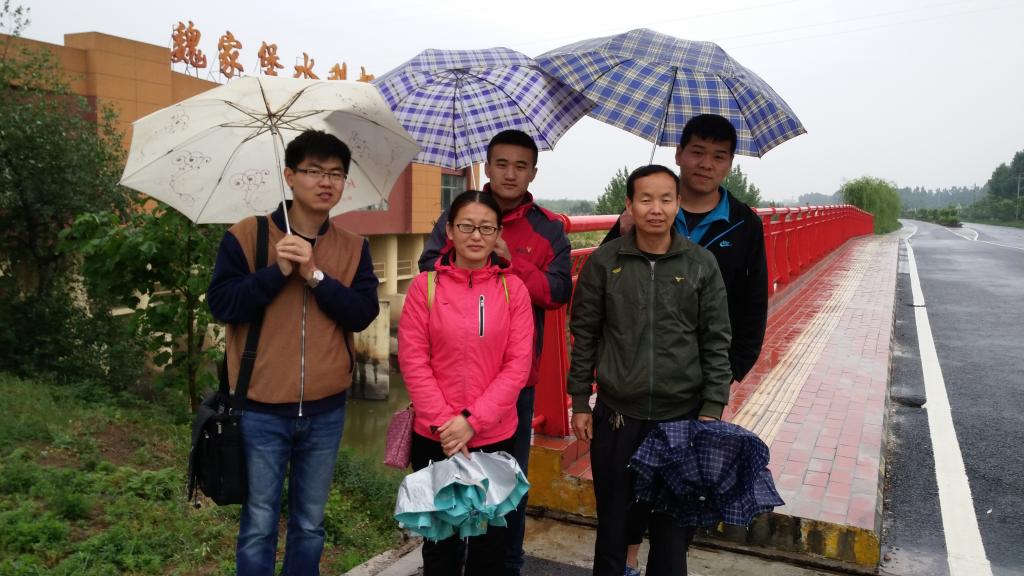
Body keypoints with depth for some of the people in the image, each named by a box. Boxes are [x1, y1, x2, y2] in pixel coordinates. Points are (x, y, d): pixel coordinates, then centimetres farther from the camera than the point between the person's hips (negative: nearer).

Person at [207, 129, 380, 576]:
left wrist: (316, 275, -18)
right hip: (261, 409, -2)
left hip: (326, 410, 2)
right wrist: (278, 272, -18)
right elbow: (221, 305, -9)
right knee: (259, 527, 8)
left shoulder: (353, 248, 4)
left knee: (310, 525, 16)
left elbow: (363, 314, -6)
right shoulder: (245, 236, -3)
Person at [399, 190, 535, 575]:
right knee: (440, 538, 16)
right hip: (435, 438, 0)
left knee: (490, 538, 15)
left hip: (495, 437, 1)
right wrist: (444, 422, -13)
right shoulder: (425, 286, -3)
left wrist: (473, 421, -13)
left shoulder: (513, 288, -1)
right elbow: (412, 360, -6)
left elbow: (518, 363, -6)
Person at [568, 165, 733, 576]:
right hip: (616, 416, 0)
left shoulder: (702, 264, -2)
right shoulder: (603, 262, -3)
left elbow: (716, 344, 1)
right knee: (613, 519, 14)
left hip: (682, 416, 0)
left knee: (674, 522, 12)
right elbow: (584, 337, 2)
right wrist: (580, 403, 2)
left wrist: (712, 410, -3)